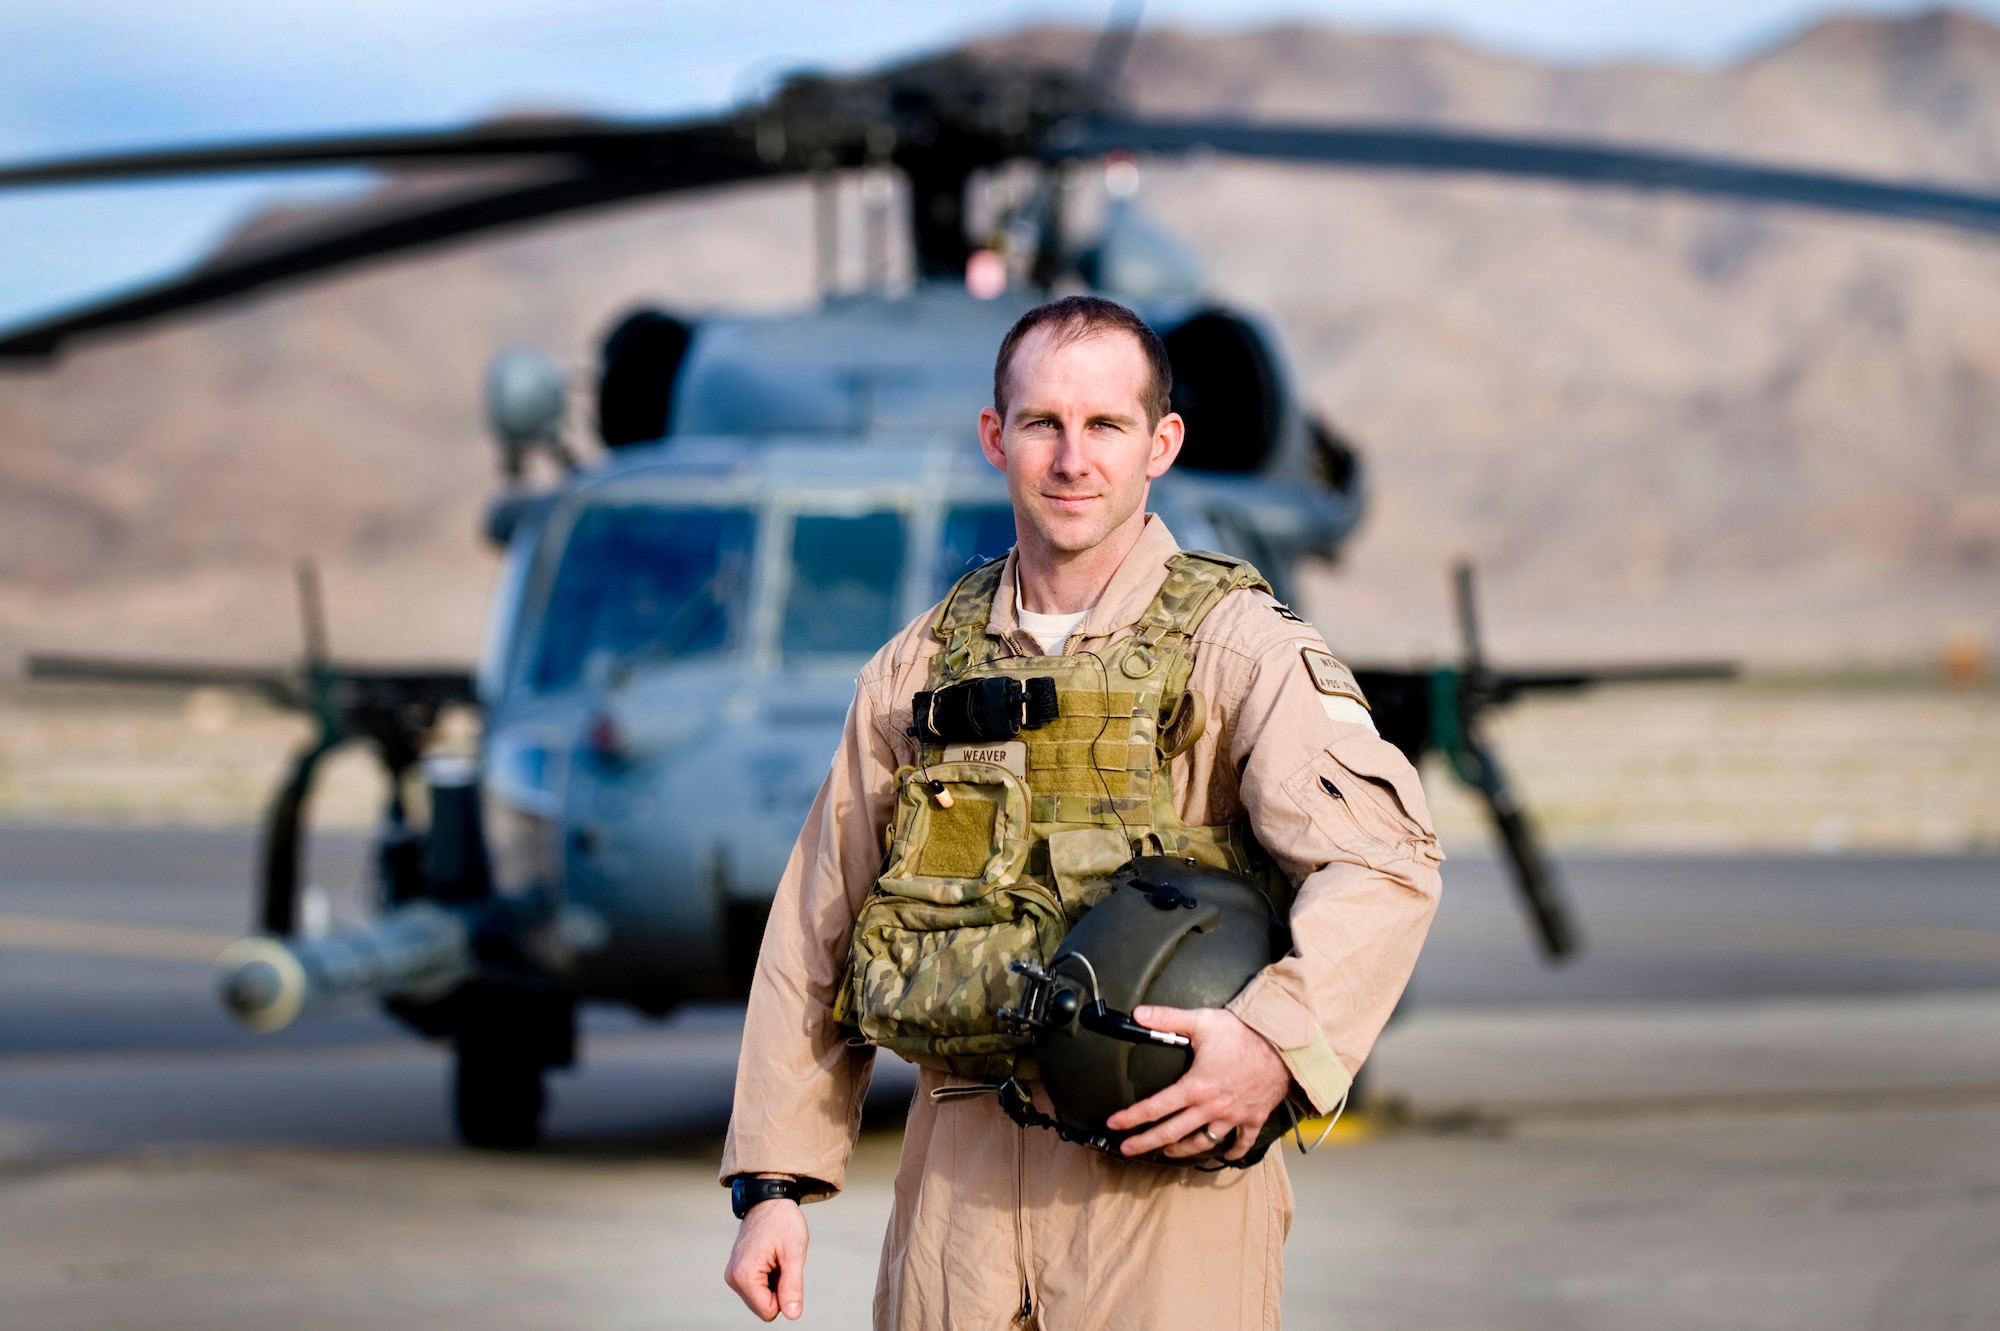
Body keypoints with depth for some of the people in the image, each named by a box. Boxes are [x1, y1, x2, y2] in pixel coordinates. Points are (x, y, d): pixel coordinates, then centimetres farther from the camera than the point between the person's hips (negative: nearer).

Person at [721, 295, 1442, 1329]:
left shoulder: (1241, 650, -2)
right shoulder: (918, 670, 12)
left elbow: (1383, 862, -16)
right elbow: (816, 933, 15)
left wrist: (1276, 1038, -32)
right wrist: (773, 1182, 9)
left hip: (1165, 1161, -4)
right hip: (958, 1168, 4)